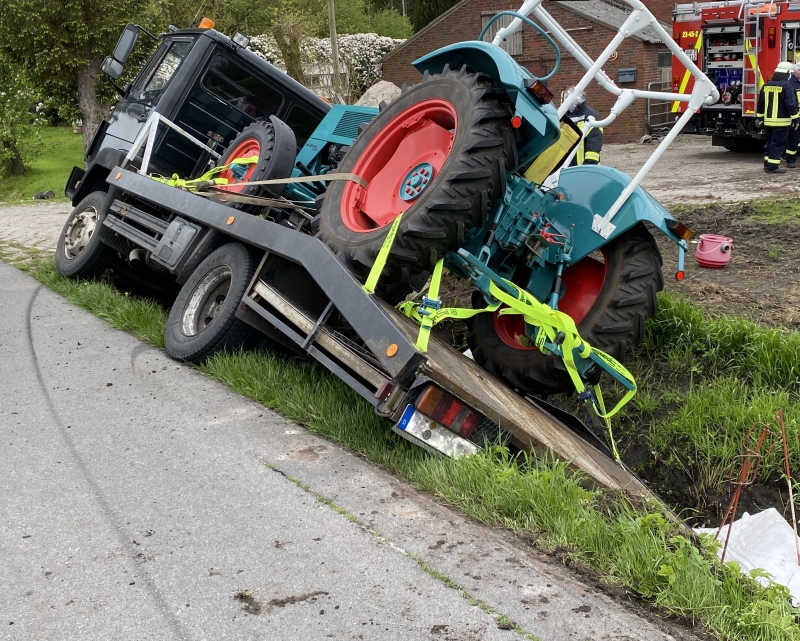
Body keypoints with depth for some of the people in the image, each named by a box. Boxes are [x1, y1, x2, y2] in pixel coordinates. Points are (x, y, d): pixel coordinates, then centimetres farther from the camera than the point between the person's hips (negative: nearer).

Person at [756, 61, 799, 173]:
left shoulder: (766, 85, 9)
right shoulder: (787, 86, -13)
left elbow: (761, 103, 16)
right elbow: (791, 104, -17)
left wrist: (759, 118, 24)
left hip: (768, 121, 7)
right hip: (781, 121, -7)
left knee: (770, 143, 17)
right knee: (778, 144, -4)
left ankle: (767, 164, 22)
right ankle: (772, 167, -7)